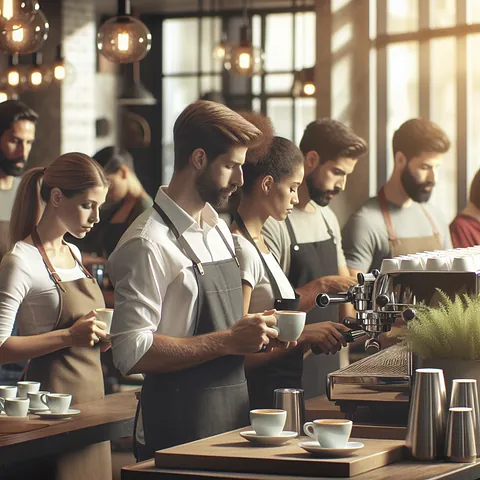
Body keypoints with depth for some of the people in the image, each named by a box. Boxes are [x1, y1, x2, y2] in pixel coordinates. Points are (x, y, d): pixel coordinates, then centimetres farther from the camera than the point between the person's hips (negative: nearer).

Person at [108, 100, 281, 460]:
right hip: (182, 430, -8)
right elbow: (131, 353, -22)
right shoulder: (149, 243, -15)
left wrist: (254, 330, 2)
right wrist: (228, 340, -21)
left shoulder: (220, 231, 13)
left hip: (233, 414, 8)